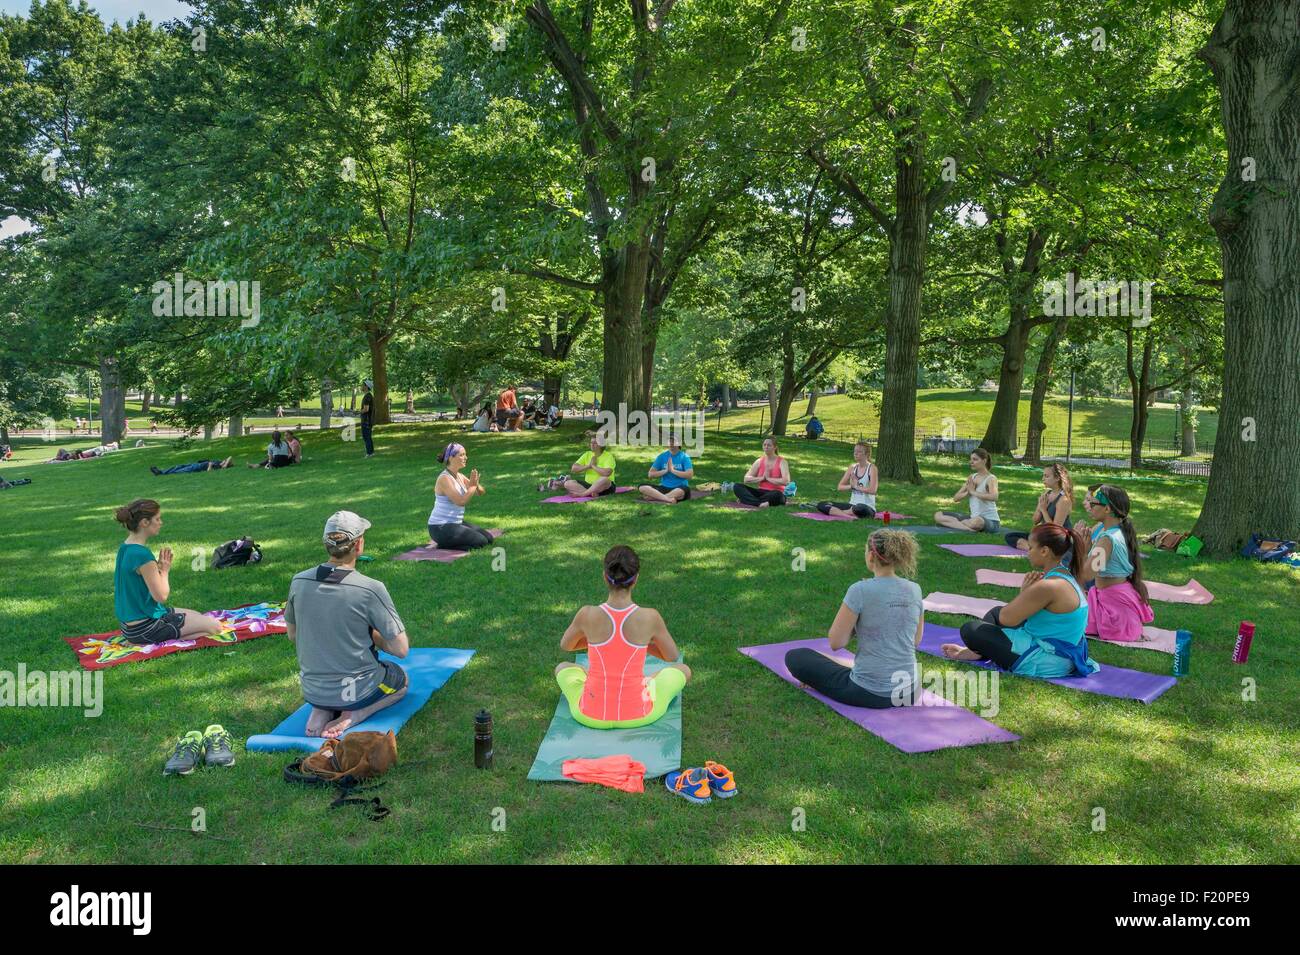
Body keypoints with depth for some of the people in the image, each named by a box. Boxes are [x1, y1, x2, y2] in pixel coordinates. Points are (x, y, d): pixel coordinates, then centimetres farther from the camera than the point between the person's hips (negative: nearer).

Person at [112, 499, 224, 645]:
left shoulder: (125, 548, 5)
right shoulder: (142, 554, -25)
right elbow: (161, 596, -20)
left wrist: (158, 566, 0)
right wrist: (165, 570, -5)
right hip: (143, 629, -10)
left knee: (198, 616, 25)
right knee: (214, 627, -4)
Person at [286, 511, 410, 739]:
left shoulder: (298, 581, -9)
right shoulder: (371, 589, -24)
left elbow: (291, 634, 8)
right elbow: (401, 649, -18)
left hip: (311, 691, 5)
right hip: (356, 692, -4)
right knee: (402, 679, 28)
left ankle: (321, 711, 9)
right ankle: (353, 716, 1)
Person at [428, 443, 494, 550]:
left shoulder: (459, 476, 8)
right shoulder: (444, 479, -18)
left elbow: (481, 492, 7)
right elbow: (461, 501, -26)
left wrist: (476, 484, -15)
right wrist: (472, 485, -17)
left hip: (456, 523, 9)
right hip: (440, 528, -9)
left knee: (489, 538, 10)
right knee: (481, 542, -14)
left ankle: (447, 541, 13)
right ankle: (442, 544, -3)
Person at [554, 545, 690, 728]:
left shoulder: (586, 615, -14)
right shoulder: (650, 617, -16)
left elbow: (565, 646, 9)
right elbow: (673, 656, 4)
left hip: (591, 716, 1)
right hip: (638, 716, -1)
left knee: (562, 669, 34)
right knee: (683, 670, 27)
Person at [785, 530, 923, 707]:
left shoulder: (860, 590, -18)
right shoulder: (915, 590, -1)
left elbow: (835, 643, -12)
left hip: (871, 694, -5)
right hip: (911, 692, 5)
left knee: (795, 657, 11)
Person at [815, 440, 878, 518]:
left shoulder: (872, 469, -7)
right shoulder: (852, 467, 9)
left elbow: (872, 490, -22)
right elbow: (839, 487, 9)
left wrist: (856, 486, -11)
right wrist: (851, 486, -10)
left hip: (868, 508, -6)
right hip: (852, 505, 6)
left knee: (860, 508, -45)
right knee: (821, 505, -9)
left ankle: (836, 512, -20)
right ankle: (848, 515, -28)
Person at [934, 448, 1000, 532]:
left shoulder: (991, 478, -9)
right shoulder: (971, 478, 10)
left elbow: (994, 497, -31)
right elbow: (956, 498, 9)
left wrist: (973, 492, -22)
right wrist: (967, 492, -10)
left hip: (991, 521, -7)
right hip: (973, 518, 7)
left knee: (976, 521, -45)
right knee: (938, 515, -5)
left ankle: (955, 524, -13)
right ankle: (970, 528, -22)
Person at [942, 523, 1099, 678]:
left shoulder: (1048, 587, -27)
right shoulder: (1067, 576, 5)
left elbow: (1006, 619, -20)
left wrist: (1023, 591, -8)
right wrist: (1027, 591, -8)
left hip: (1046, 663, -10)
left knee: (970, 629, -4)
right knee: (996, 612, 27)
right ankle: (977, 652, 26)